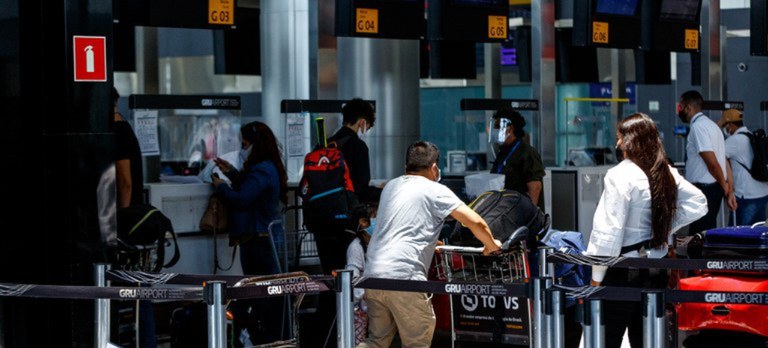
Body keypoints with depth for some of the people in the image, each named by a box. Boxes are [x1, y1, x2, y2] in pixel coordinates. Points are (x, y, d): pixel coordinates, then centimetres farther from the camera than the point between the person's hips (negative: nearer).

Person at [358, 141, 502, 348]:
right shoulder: (435, 190, 3)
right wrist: (491, 245, 17)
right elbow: (476, 223, -3)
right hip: (404, 276, -6)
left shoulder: (390, 187, 23)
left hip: (372, 274, 6)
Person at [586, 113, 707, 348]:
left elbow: (609, 229, -18)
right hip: (656, 271, 7)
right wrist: (667, 226, 12)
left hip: (623, 273, -7)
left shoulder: (621, 176, -16)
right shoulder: (667, 174, 4)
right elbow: (698, 203, 16)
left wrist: (596, 276, -13)